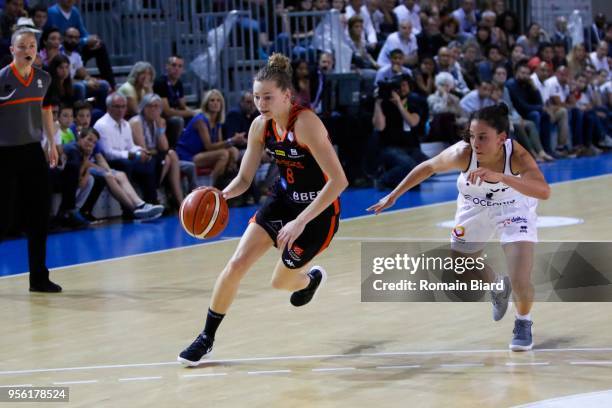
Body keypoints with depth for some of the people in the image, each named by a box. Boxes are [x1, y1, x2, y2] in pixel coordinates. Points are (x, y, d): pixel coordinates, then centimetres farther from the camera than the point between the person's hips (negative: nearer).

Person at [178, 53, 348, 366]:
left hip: (318, 211, -5)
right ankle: (206, 339, 7)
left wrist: (301, 222, -34)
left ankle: (312, 278, 47)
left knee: (281, 282, 9)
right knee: (236, 264, -8)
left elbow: (339, 180, -32)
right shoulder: (261, 126, -7)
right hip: (283, 200, 6)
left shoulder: (305, 122, -28)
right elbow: (244, 179, 2)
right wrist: (221, 195, -21)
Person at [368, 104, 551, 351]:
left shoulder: (517, 155, -38)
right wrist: (393, 196, -7)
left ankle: (523, 323, 19)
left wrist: (500, 177, -64)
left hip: (514, 210, -3)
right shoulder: (463, 153, -34)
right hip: (475, 211, 3)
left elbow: (544, 192, -52)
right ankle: (497, 289, 51)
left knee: (521, 282, -16)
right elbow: (429, 167, -14)